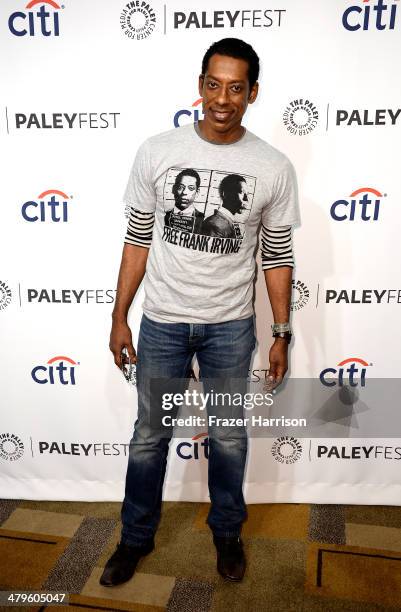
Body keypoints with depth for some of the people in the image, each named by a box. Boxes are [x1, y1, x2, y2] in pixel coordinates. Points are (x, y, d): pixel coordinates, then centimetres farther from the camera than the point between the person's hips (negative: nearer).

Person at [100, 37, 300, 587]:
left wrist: (281, 334, 1)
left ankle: (227, 531, 42)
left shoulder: (274, 168, -6)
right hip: (162, 321, 1)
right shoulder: (157, 152, -5)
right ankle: (136, 537, 38)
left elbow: (277, 255, 0)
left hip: (231, 326, 0)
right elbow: (138, 239, 0)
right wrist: (119, 318, 0)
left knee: (228, 437, 15)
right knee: (150, 435, 14)